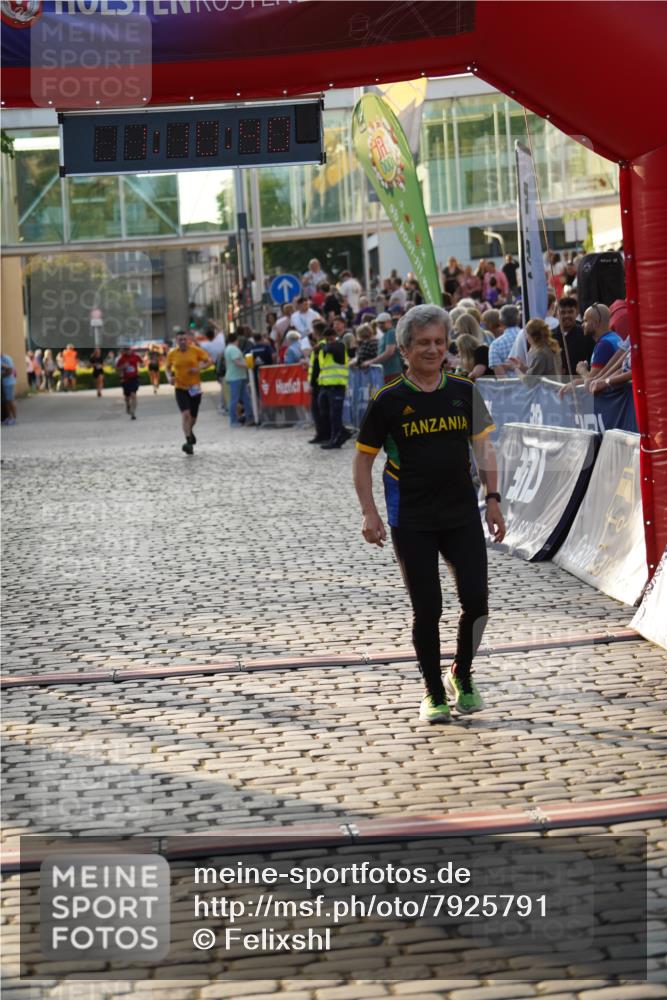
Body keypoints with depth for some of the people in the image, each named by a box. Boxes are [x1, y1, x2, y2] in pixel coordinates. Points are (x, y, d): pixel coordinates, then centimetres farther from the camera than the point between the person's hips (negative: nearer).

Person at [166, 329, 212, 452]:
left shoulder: (196, 350, -5)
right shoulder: (172, 354, -2)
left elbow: (209, 361, -1)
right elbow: (168, 367, 14)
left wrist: (199, 368, -18)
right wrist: (169, 377, -6)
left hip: (194, 388, 1)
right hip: (180, 388, -1)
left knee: (193, 416, 13)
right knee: (185, 413, -20)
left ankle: (190, 431, 47)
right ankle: (189, 441, -21)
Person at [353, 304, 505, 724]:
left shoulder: (464, 392, 4)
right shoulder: (389, 400, -5)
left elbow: (483, 447, 13)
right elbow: (364, 458, 2)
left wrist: (493, 499, 7)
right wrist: (369, 513, -6)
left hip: (463, 515, 3)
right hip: (411, 521, -3)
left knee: (477, 601, -2)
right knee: (428, 609, 1)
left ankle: (462, 675, 23)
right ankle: (434, 693, 17)